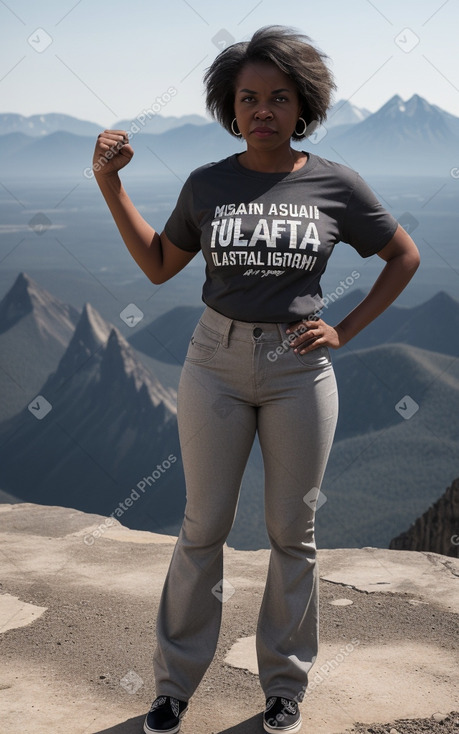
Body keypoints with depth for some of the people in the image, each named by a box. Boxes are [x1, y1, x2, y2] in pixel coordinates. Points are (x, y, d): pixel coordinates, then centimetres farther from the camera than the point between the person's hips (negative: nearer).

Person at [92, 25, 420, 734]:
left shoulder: (335, 184, -3)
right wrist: (110, 185, 1)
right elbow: (159, 266, 10)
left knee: (293, 531, 9)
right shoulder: (207, 185, 1)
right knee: (204, 525, 7)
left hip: (299, 369, 0)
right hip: (217, 363, 1)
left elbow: (405, 257, 7)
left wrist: (345, 330, 0)